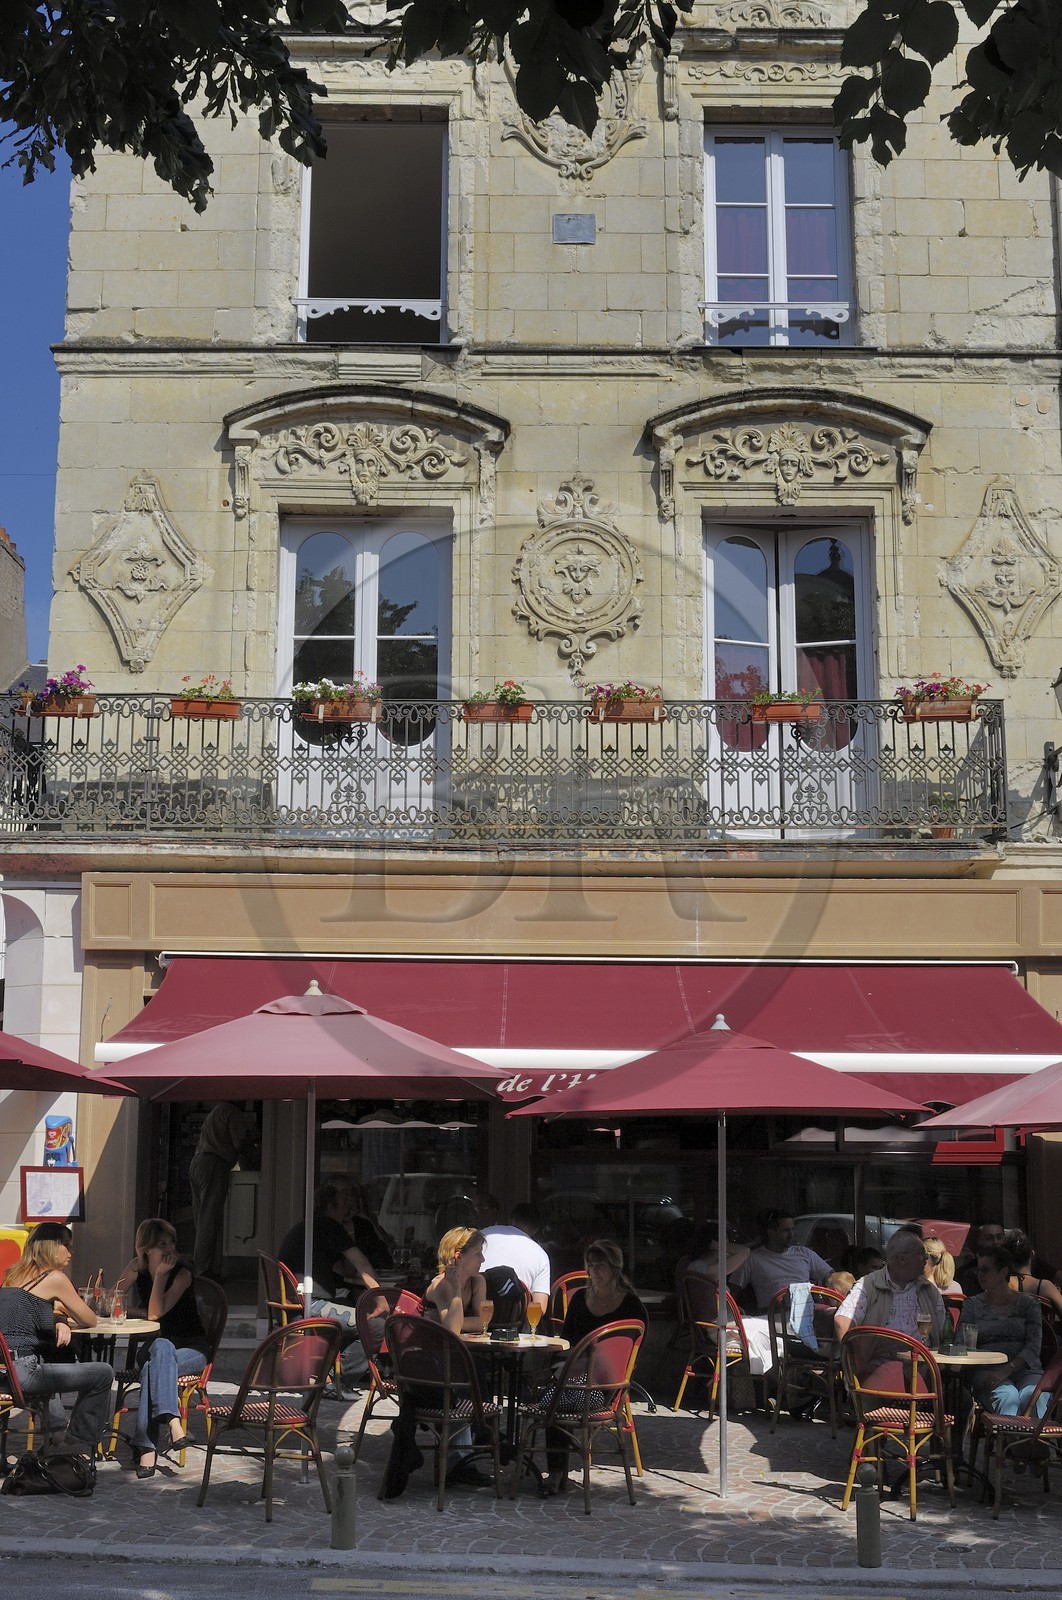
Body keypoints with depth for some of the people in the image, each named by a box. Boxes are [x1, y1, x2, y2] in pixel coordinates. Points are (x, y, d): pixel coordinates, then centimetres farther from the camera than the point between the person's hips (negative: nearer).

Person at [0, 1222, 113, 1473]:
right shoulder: (54, 1278, -4)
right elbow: (90, 1320, 4)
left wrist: (59, 1324, 11)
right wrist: (63, 1321, 25)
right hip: (20, 1371, -9)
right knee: (103, 1373, -1)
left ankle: (56, 1432, 41)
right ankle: (80, 1448, 11)